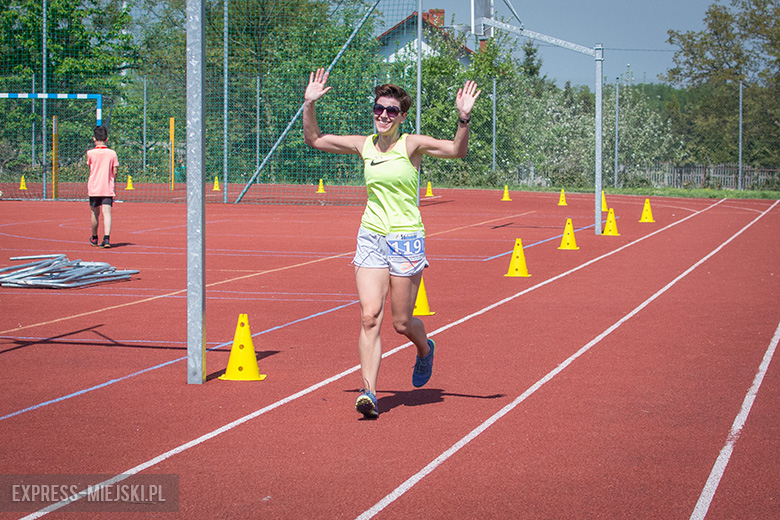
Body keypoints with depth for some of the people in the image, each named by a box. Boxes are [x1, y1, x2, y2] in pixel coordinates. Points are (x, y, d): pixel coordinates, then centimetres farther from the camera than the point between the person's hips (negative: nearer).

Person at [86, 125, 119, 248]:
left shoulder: (90, 153, -4)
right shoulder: (112, 153, -2)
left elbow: (90, 167, 9)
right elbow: (114, 172, 1)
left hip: (94, 187, 0)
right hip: (108, 189, 0)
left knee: (95, 213, 14)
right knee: (107, 212, -6)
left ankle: (94, 238, 28)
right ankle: (107, 238, -22)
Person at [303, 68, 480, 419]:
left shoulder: (411, 145, -6)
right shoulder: (364, 145, 6)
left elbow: (457, 150, -18)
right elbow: (313, 139, 14)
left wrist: (464, 118, -32)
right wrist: (309, 104, 4)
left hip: (406, 240, -3)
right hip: (370, 238, 3)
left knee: (401, 323, 4)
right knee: (369, 316, -9)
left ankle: (425, 349, 38)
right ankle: (368, 392, -11)